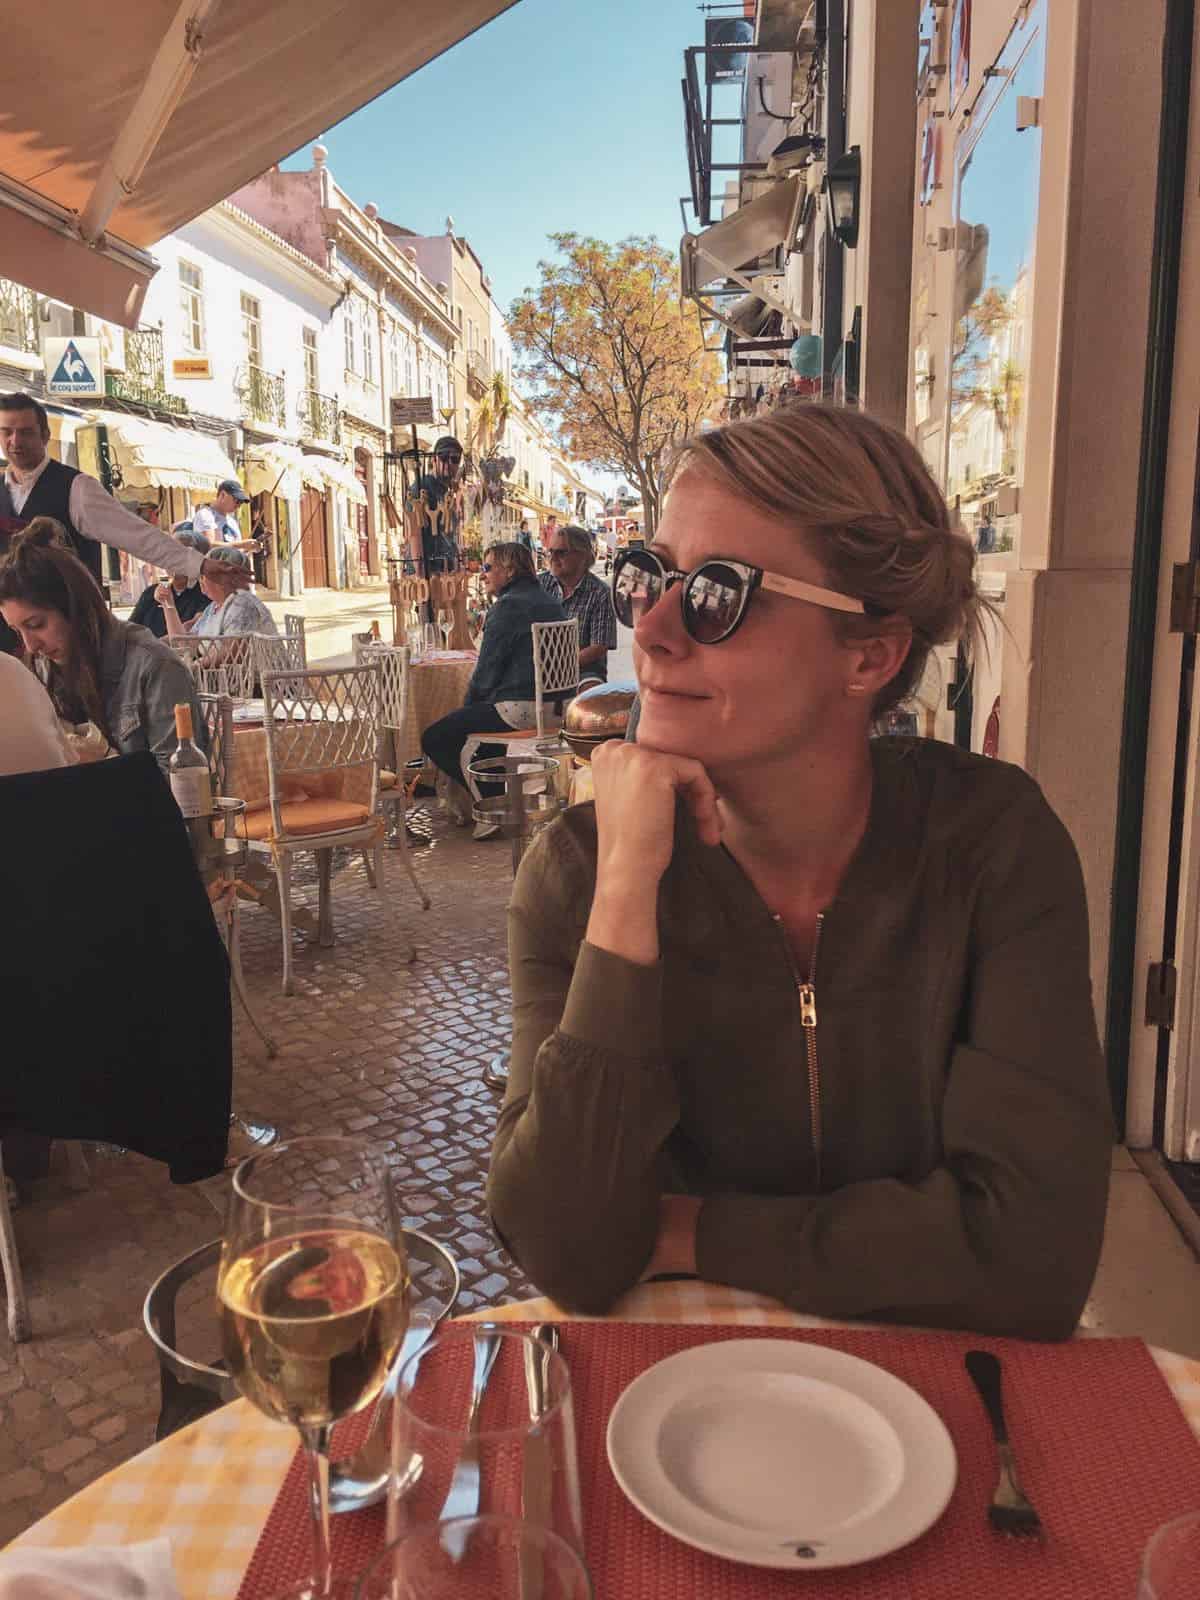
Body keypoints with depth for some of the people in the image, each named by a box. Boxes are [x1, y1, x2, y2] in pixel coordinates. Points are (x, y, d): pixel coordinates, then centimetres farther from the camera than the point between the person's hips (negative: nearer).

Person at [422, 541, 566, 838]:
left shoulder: (508, 606, -10)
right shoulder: (551, 604, 17)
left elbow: (487, 670, -12)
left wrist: (469, 704, 6)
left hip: (518, 708, -10)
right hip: (552, 706, 10)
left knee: (434, 739, -2)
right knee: (466, 722, 31)